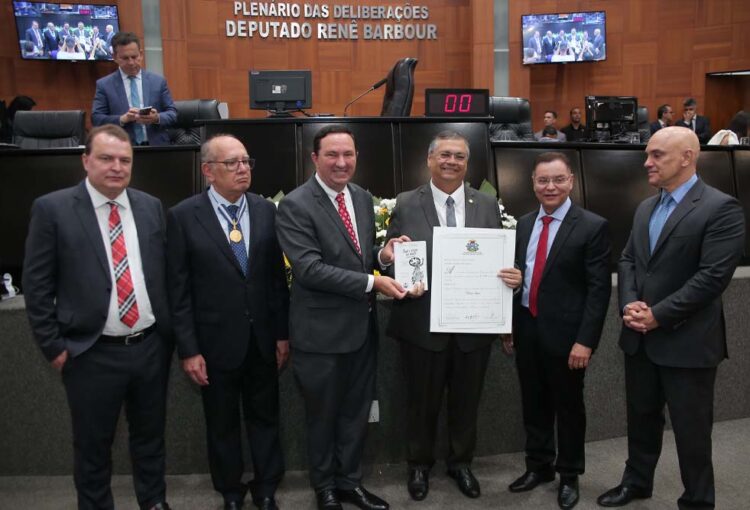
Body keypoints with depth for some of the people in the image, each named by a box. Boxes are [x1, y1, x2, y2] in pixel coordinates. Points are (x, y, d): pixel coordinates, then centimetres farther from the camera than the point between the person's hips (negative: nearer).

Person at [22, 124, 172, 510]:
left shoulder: (151, 207, 4)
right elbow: (36, 285, -4)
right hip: (92, 354, -3)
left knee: (150, 436, 19)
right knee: (92, 447, 14)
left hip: (151, 347, 3)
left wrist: (168, 332, 7)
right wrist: (54, 347, -6)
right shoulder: (52, 208, -6)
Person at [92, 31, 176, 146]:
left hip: (156, 147, 2)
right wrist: (122, 119, -13)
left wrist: (157, 118, -10)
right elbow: (96, 119, 3)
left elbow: (172, 113, 10)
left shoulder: (158, 81, 11)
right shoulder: (104, 85, 8)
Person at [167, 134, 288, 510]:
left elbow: (278, 277, 3)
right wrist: (188, 349, -10)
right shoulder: (183, 216, -8)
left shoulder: (266, 210, 0)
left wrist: (283, 334, 3)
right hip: (216, 342, -2)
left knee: (265, 417, 16)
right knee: (222, 424, 16)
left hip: (262, 340, 2)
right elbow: (179, 290, -8)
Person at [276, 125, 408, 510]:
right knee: (323, 416, 14)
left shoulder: (363, 198, 7)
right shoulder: (295, 205, -15)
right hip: (321, 331, -6)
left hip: (363, 326, 6)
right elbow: (309, 268, -24)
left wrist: (383, 253, -7)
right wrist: (372, 283, -25)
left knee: (356, 412, 20)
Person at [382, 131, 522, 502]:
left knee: (466, 402, 18)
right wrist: (387, 255, -25)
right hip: (423, 324, -2)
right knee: (422, 402, 15)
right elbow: (390, 258, -3)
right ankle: (419, 465, 38)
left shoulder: (488, 205, 5)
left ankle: (461, 462, 41)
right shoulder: (406, 205, -2)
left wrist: (512, 276, -16)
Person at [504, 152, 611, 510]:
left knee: (568, 406, 11)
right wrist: (509, 327, 9)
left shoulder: (592, 226, -9)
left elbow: (599, 289, -12)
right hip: (527, 330, 5)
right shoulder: (524, 224, 8)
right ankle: (538, 466, 35)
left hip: (565, 333, -5)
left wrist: (585, 340, -17)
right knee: (534, 403, 16)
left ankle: (569, 475, 30)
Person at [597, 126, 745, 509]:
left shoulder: (721, 208, -12)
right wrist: (629, 304, -7)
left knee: (691, 429, 8)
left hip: (687, 342, -6)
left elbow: (713, 276, -19)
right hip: (640, 337, 7)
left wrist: (659, 315, -18)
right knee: (641, 417, 20)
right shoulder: (646, 208, 11)